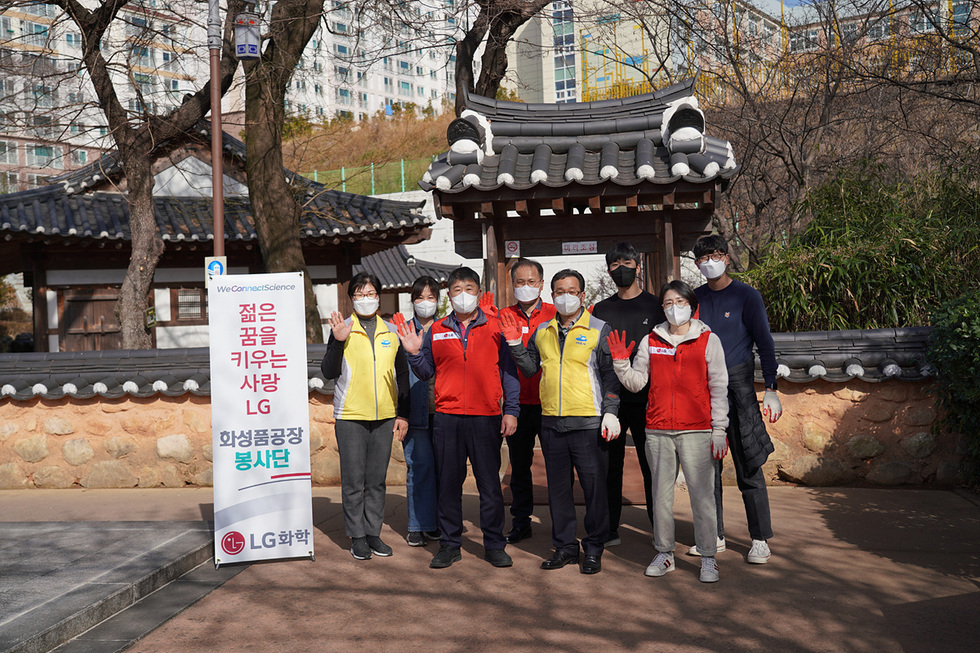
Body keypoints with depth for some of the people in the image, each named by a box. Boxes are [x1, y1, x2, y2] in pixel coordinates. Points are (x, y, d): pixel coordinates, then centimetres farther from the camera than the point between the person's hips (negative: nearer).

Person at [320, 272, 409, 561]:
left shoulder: (392, 332, 10)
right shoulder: (342, 330, 1)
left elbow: (402, 374, 14)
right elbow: (328, 372, -4)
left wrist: (403, 414, 9)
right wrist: (338, 342, -18)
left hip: (385, 417, 3)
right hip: (350, 417, -3)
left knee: (377, 480, 9)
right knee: (353, 480, 2)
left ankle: (373, 532, 20)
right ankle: (357, 536, 13)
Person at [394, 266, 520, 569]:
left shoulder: (496, 327, 3)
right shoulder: (436, 331, 10)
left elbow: (508, 371, 3)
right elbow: (427, 372, 14)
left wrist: (511, 411, -3)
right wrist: (414, 353, -5)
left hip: (486, 418, -2)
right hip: (446, 417, 2)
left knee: (490, 483, 5)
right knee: (448, 483, 8)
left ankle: (494, 545, 17)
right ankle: (450, 544, 20)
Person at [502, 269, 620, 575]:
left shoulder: (599, 330, 1)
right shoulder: (542, 331, 13)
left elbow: (610, 375, -2)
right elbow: (530, 369, 17)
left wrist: (610, 412, -9)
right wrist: (515, 344, 4)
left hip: (588, 422, -4)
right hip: (551, 422, 4)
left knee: (594, 486, 0)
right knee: (558, 486, 11)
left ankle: (593, 549, 14)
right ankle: (565, 546, 23)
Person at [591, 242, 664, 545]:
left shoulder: (655, 306, 5)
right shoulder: (601, 310, 12)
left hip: (645, 399, -2)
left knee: (652, 464, 2)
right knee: (609, 465, 5)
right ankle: (609, 529, 15)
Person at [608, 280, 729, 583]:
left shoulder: (708, 340, 3)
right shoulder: (651, 341, 10)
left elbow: (719, 388, 2)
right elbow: (636, 382, 8)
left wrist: (719, 430, -2)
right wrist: (621, 363, -9)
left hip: (696, 431, -2)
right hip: (657, 431, 3)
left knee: (702, 494, -2)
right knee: (661, 493, 9)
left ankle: (708, 558, 9)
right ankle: (664, 553, 21)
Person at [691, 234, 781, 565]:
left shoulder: (746, 296, 0)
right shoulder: (695, 298, 11)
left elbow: (765, 344, -2)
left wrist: (771, 389, -8)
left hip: (737, 387, -4)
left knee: (748, 467, -3)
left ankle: (760, 539, 7)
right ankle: (714, 535, 18)